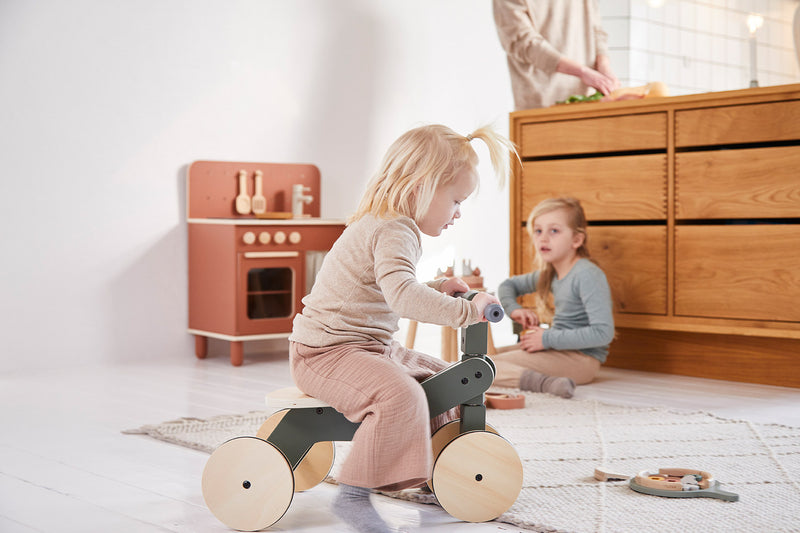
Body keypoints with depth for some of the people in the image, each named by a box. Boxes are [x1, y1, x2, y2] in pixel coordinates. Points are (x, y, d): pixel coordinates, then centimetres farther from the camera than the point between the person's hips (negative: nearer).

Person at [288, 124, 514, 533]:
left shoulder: (380, 224, 15)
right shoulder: (394, 230, -20)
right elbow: (401, 295, -39)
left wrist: (435, 290, 17)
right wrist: (465, 310, -38)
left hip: (367, 345, 11)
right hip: (325, 351, -11)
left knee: (436, 373, 21)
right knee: (399, 394, -35)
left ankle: (432, 471, 34)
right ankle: (353, 495, -27)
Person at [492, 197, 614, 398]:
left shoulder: (588, 275, -17)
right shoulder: (550, 274, 11)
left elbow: (603, 333, -25)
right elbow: (508, 285, 28)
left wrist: (548, 339, -21)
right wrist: (514, 310, 4)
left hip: (581, 358, -10)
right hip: (558, 350, 10)